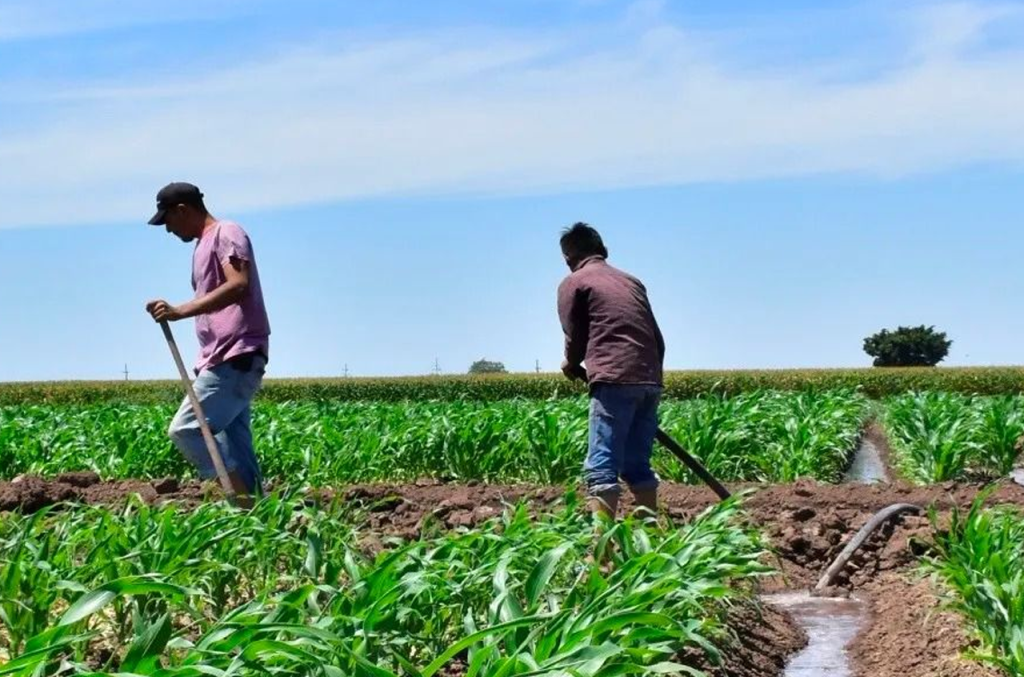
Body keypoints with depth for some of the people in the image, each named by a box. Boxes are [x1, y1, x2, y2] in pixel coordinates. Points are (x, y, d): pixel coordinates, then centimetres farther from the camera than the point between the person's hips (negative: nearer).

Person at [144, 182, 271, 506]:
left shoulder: (226, 233, -5)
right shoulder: (204, 245, 24)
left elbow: (239, 286, -22)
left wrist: (180, 311, -29)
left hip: (236, 358, -10)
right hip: (224, 361, 10)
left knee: (185, 429, -16)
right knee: (234, 445, 4)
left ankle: (249, 505, -18)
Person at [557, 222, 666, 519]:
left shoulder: (573, 283, 8)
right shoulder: (630, 280, 24)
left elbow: (576, 337, 7)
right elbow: (658, 339, 20)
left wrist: (572, 367, 26)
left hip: (614, 381, -6)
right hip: (649, 381, 6)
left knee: (602, 468, -9)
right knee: (637, 465, 15)